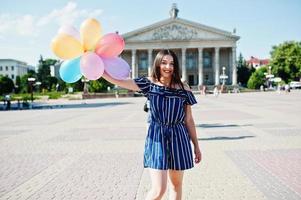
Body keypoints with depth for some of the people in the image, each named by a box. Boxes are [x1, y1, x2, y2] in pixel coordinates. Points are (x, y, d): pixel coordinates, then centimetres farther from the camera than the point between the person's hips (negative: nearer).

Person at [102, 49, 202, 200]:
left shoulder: (183, 89, 2)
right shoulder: (149, 83, -1)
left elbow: (189, 120, 6)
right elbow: (120, 81, -12)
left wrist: (196, 145, 9)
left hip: (178, 138, 3)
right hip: (156, 137, -2)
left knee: (176, 184, 15)